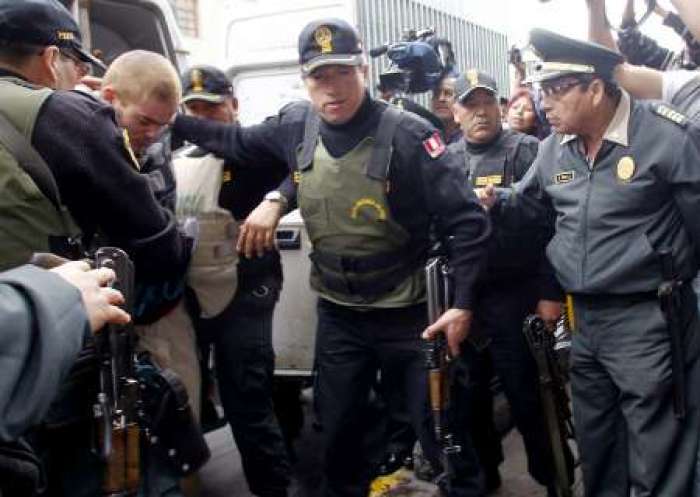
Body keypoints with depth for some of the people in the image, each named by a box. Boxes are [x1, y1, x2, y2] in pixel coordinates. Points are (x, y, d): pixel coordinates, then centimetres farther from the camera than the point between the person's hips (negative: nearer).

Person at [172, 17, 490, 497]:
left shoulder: (406, 134, -20)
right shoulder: (297, 124, -4)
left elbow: (468, 220, -17)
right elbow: (235, 141, 16)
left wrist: (463, 304, -19)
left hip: (408, 312, -5)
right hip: (337, 313, 5)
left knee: (442, 435, 4)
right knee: (338, 432, 19)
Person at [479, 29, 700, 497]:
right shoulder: (556, 148, 5)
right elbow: (528, 202, 20)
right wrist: (494, 201, 0)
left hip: (648, 318, -6)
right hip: (584, 318, 7)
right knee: (595, 447, 22)